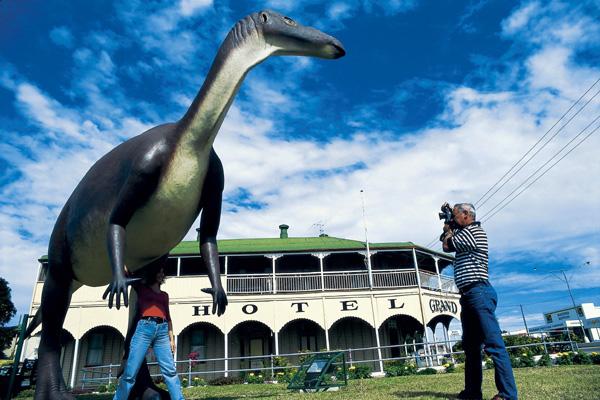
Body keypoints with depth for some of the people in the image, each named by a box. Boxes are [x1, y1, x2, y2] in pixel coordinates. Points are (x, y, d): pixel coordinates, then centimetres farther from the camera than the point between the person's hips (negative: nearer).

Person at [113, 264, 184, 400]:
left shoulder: (164, 295, 25)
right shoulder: (141, 288, 16)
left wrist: (172, 338, 16)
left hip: (162, 330, 3)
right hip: (144, 327, -3)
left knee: (170, 370, -5)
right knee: (131, 371, -7)